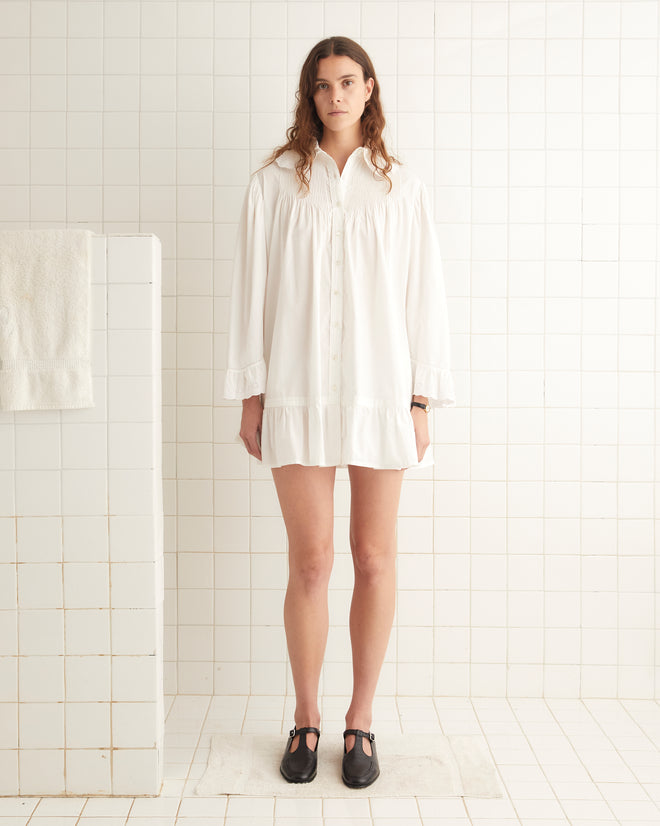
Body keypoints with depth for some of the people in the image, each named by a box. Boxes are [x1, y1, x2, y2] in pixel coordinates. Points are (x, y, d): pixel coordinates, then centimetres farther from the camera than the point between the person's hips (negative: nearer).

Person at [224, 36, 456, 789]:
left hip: (381, 393, 1)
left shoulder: (400, 188, 8)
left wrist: (421, 401, 0)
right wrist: (250, 396, 1)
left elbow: (423, 295, 6)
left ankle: (361, 720, 21)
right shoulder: (275, 184, 6)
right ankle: (306, 719, 20)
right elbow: (252, 291, 5)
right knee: (309, 563, 2)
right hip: (299, 394, -1)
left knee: (374, 560, 6)